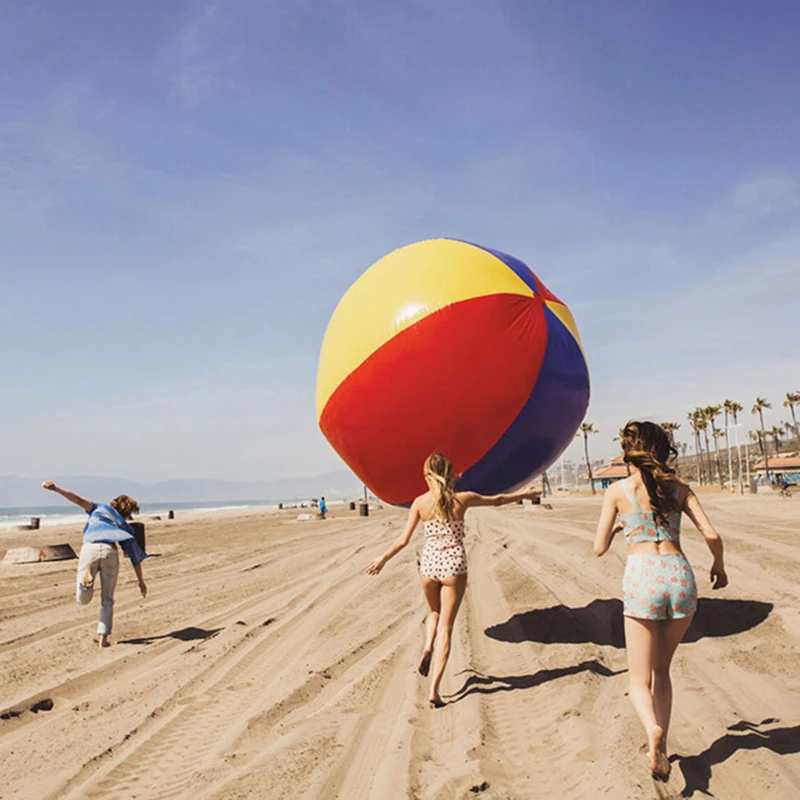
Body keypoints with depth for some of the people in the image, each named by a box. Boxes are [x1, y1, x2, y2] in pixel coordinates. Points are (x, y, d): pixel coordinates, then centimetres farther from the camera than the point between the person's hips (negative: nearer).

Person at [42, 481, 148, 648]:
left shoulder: (100, 509, 31)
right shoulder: (125, 528, 30)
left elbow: (80, 500, 13)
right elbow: (135, 556, 29)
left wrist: (55, 488, 3)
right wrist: (141, 581, 38)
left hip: (89, 549, -1)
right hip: (110, 552, 1)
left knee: (83, 600, 6)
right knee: (107, 599, 18)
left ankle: (87, 575, -23)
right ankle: (103, 637, 8)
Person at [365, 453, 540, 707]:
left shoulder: (420, 502, -2)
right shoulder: (463, 499, -2)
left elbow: (403, 540, -1)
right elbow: (497, 500, 15)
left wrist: (383, 559, 14)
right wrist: (522, 495, 32)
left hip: (429, 562, 1)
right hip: (454, 564, -1)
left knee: (434, 613, 30)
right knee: (446, 627, 5)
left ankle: (428, 647, 1)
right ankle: (434, 689, -2)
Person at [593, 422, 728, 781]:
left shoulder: (618, 491, 1)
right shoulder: (679, 488, 8)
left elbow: (599, 548, 3)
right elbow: (711, 534, 2)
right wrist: (719, 566, 21)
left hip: (642, 579, -3)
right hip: (680, 576, 3)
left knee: (639, 680, 7)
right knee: (661, 670, 24)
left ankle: (653, 730, -22)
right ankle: (660, 746, 19)